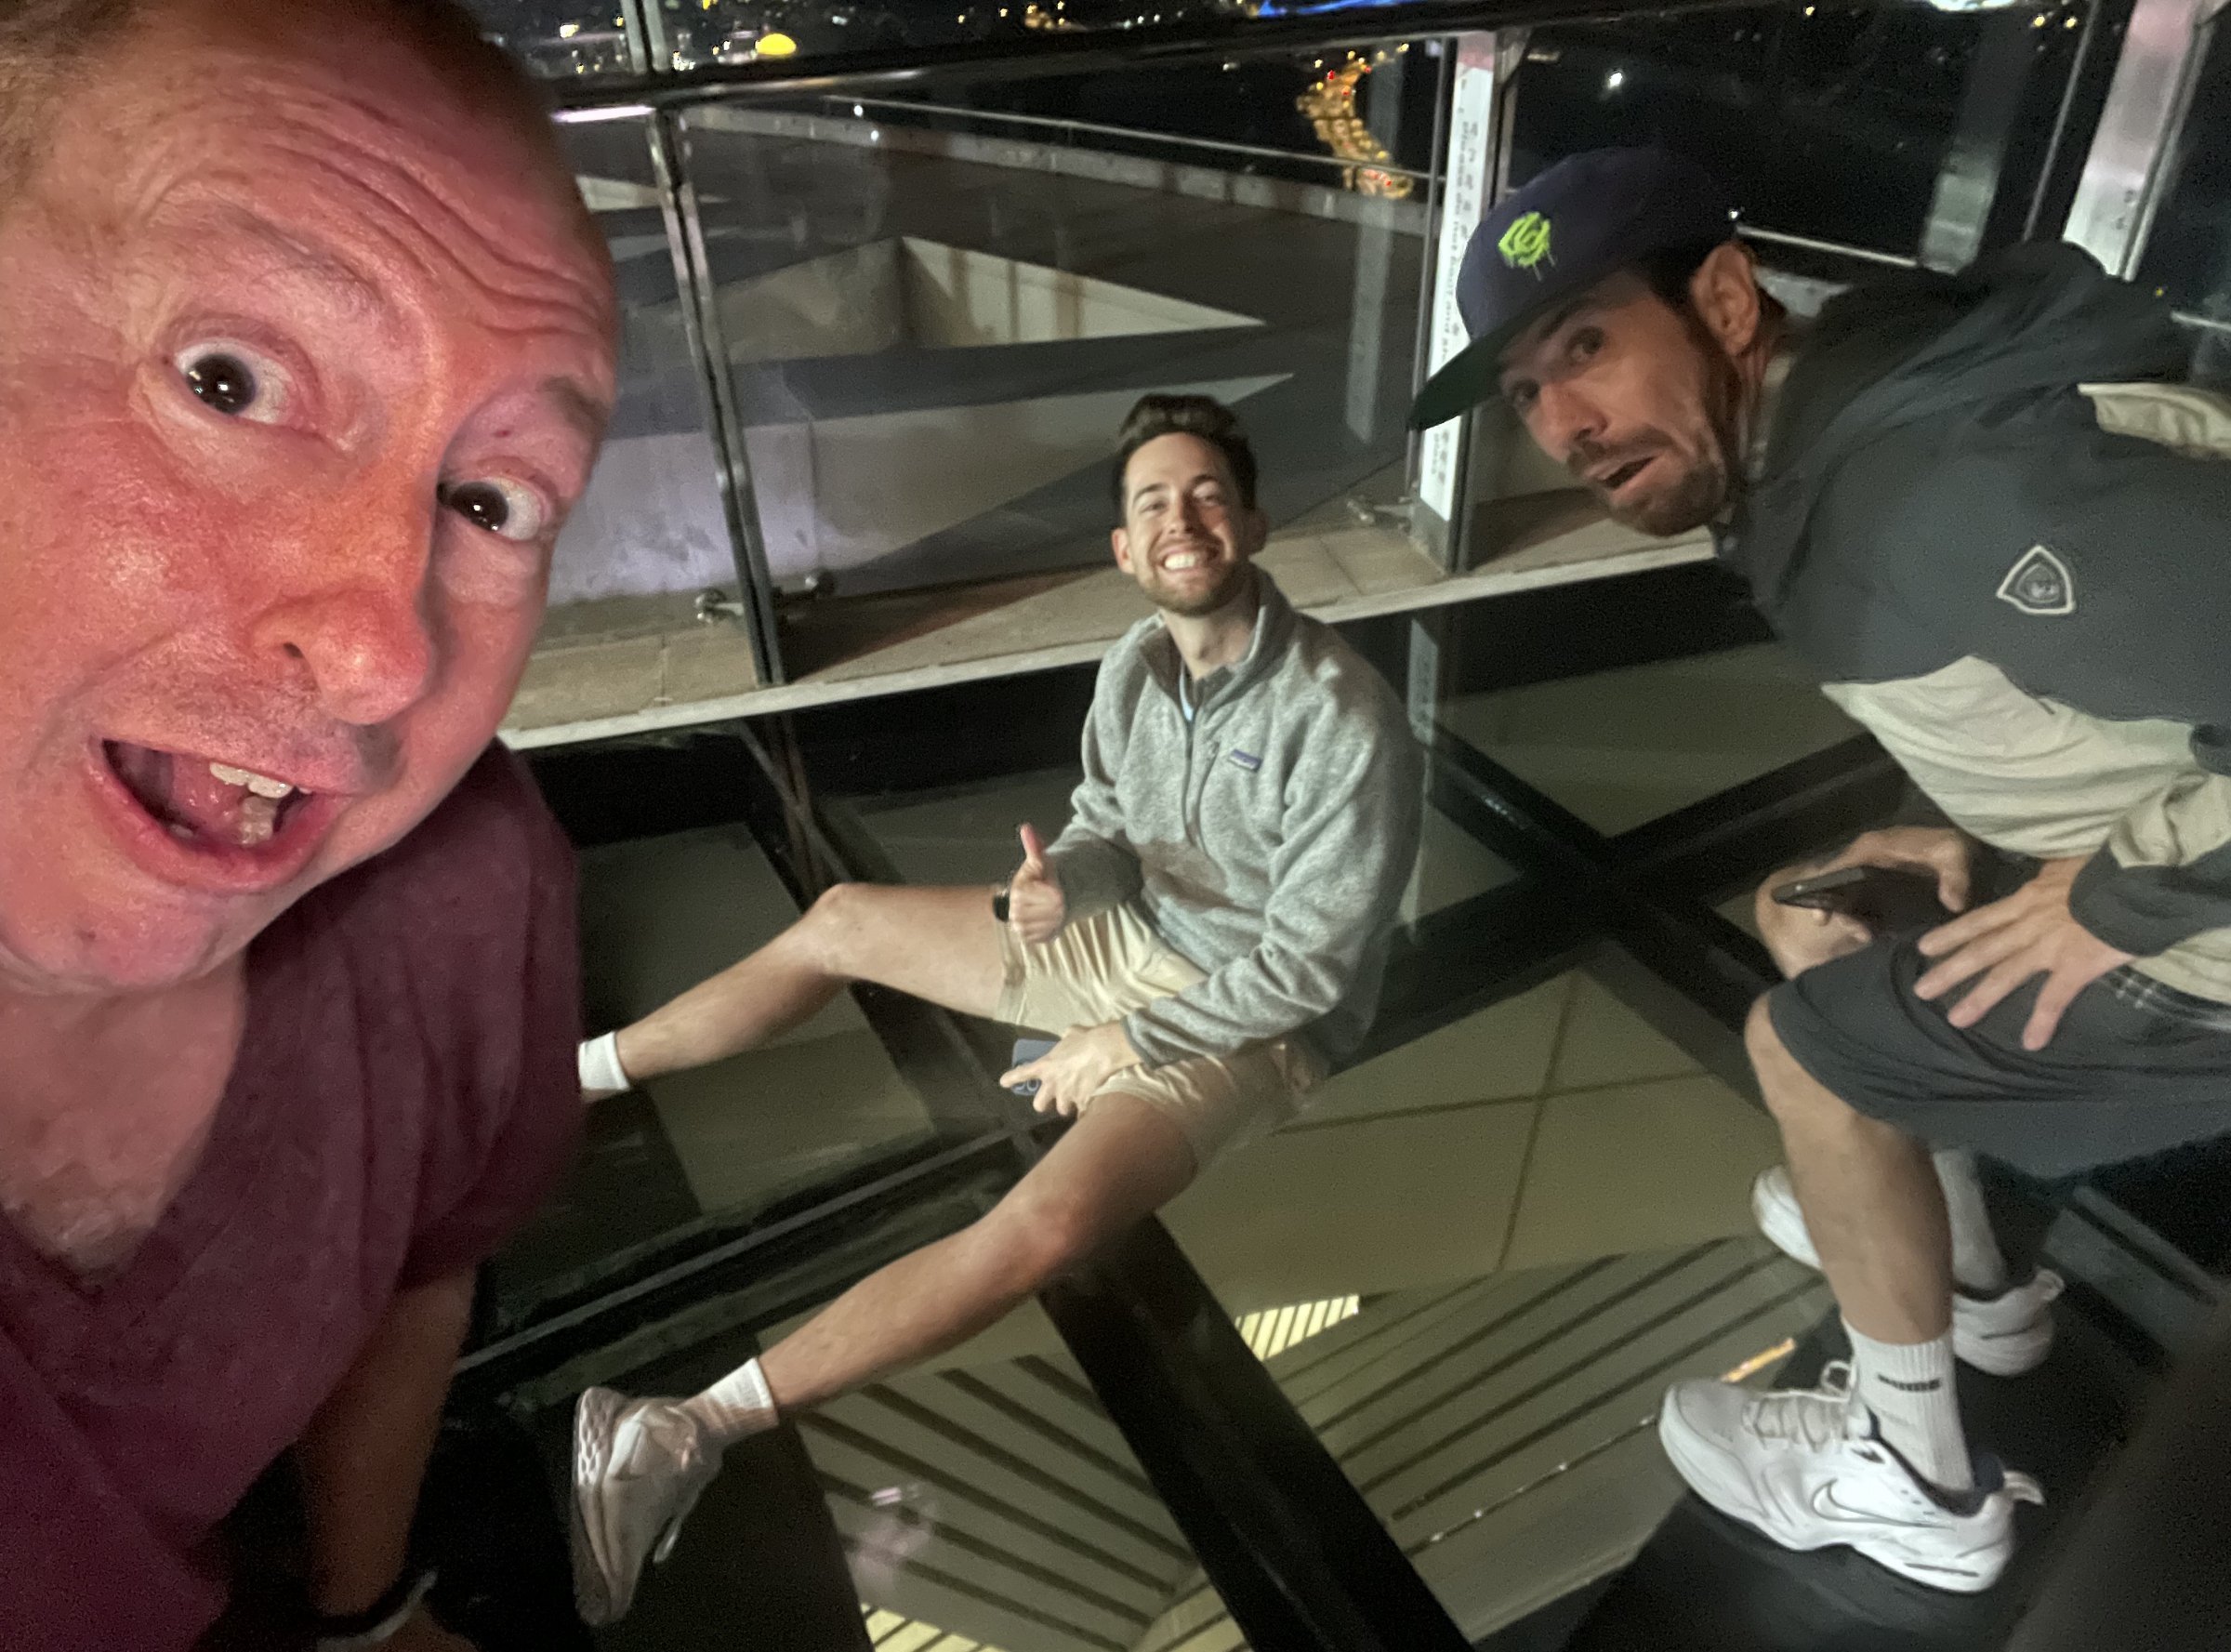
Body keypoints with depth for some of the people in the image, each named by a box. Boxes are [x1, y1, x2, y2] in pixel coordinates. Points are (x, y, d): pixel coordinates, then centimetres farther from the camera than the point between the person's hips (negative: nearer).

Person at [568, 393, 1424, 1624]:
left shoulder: (1344, 720, -27)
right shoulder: (1136, 662, -6)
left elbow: (1308, 967, -23)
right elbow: (1107, 827, 6)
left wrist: (1124, 1041, -17)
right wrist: (1056, 885, -18)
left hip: (1246, 1019, -7)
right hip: (1134, 936, 7)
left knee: (1044, 1225, -33)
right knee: (840, 919, 6)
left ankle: (689, 1431, -28)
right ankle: (573, 1073, 18)